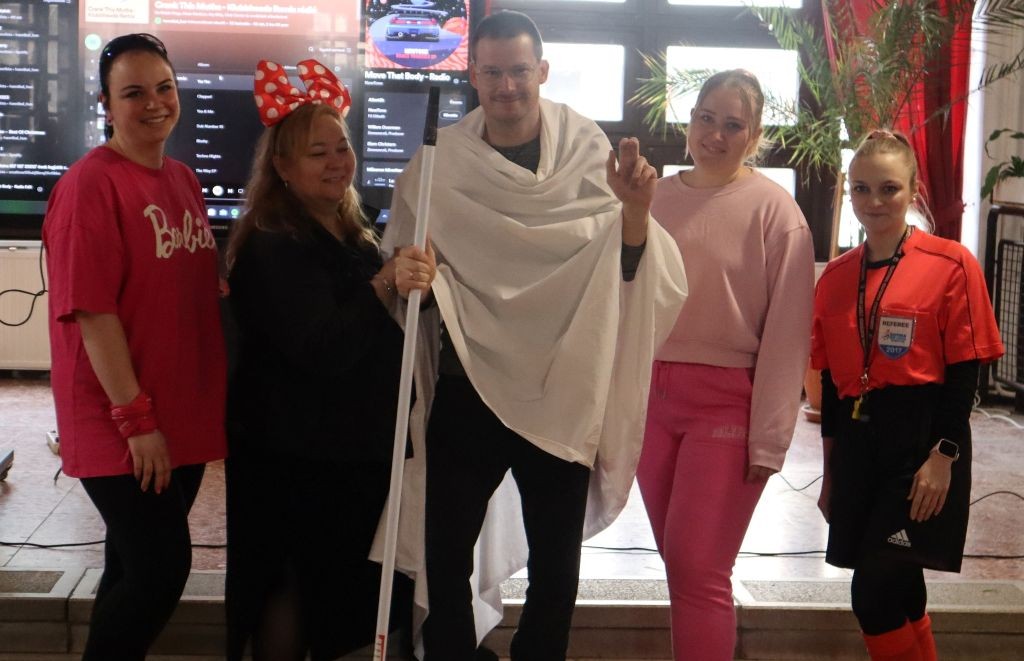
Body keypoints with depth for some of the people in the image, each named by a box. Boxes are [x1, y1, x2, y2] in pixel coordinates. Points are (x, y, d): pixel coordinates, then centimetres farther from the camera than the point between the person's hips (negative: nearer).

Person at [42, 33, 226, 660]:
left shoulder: (184, 179, 9)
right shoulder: (91, 184, -14)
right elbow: (92, 310, -18)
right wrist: (136, 419, -18)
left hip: (186, 416, 7)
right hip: (122, 426, -7)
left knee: (140, 568, 16)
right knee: (161, 568, -6)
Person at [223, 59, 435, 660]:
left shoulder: (355, 236, 12)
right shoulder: (271, 248, -16)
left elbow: (379, 335, 26)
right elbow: (319, 349, -27)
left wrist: (416, 282, 9)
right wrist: (385, 285, -34)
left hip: (358, 446, 9)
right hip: (293, 455, -9)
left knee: (342, 592, 16)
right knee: (292, 587, 1)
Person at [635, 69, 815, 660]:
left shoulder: (773, 208, -6)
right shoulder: (657, 198, 7)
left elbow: (787, 332, -8)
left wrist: (768, 438, -11)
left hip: (726, 401, -5)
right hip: (652, 394, 5)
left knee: (696, 568, -7)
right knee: (679, 562, 12)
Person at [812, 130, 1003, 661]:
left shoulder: (951, 264, -6)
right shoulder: (836, 276, 9)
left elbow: (963, 373, -7)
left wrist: (943, 456, -13)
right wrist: (831, 471, 13)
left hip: (920, 442, -5)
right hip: (856, 442, 5)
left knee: (874, 593, -9)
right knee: (897, 591, 11)